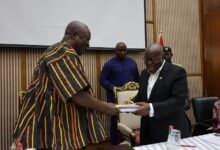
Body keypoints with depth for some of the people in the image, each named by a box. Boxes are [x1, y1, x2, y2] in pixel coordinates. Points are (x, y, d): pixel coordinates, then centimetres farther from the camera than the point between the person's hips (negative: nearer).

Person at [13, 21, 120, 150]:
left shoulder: (57, 53, 17)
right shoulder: (64, 53, -16)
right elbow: (76, 94, -24)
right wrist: (104, 107, -14)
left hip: (60, 120, 10)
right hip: (58, 125, -10)